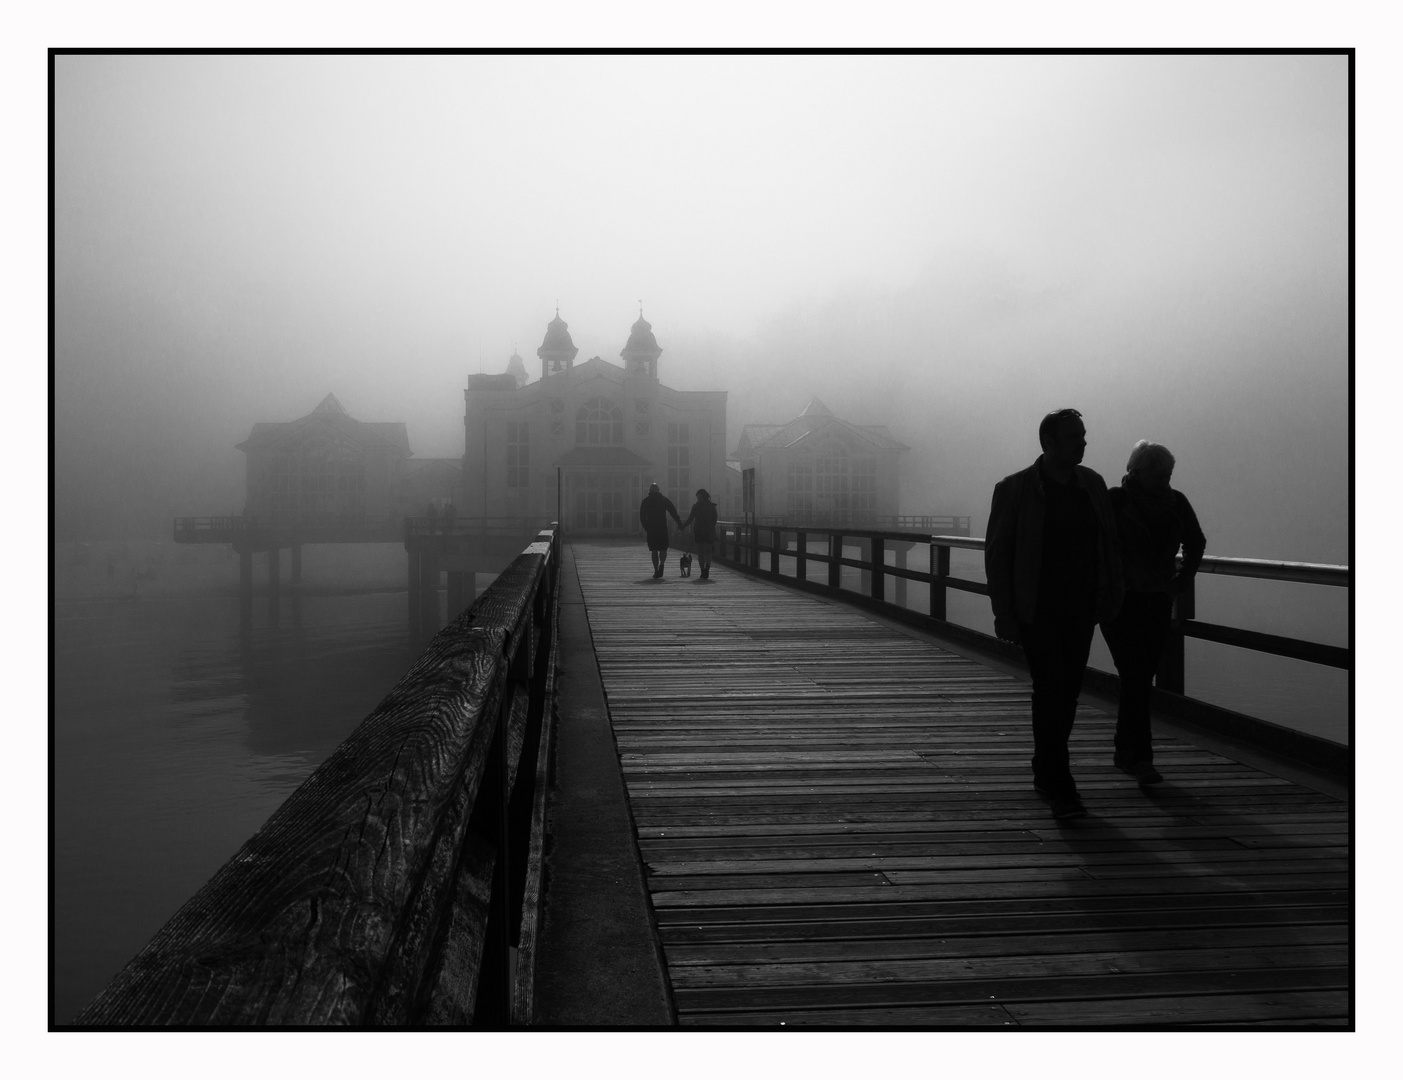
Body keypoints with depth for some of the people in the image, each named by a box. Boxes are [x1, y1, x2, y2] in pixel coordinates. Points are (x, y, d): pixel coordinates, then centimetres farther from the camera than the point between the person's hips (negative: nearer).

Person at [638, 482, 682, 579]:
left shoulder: (645, 501, 6)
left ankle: (656, 570, 0)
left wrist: (646, 527, 10)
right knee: (663, 549, 7)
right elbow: (674, 512, -1)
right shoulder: (664, 499, 4)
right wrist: (680, 524, 1)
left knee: (654, 551, 7)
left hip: (651, 529, 0)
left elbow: (642, 516, 3)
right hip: (663, 528, 0)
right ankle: (661, 564, -21)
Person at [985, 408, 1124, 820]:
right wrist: (1003, 614, -10)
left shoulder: (1093, 485, 7)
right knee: (1050, 692, -11)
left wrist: (1112, 594, 4)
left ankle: (1045, 771, 28)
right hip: (1037, 611, -5)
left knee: (1067, 693, 11)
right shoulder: (1014, 489, -7)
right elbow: (996, 554, -6)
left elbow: (1108, 543, 13)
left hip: (1080, 609, 5)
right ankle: (1059, 787, -7)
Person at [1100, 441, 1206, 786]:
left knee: (1141, 678, 8)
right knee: (1136, 677, -12)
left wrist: (1183, 578, 13)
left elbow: (1196, 542, 20)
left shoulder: (1176, 503, 3)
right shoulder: (1115, 500, -11)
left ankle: (1125, 750, 21)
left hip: (1158, 601, 5)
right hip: (1120, 601, -5)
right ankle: (1140, 757, -9)